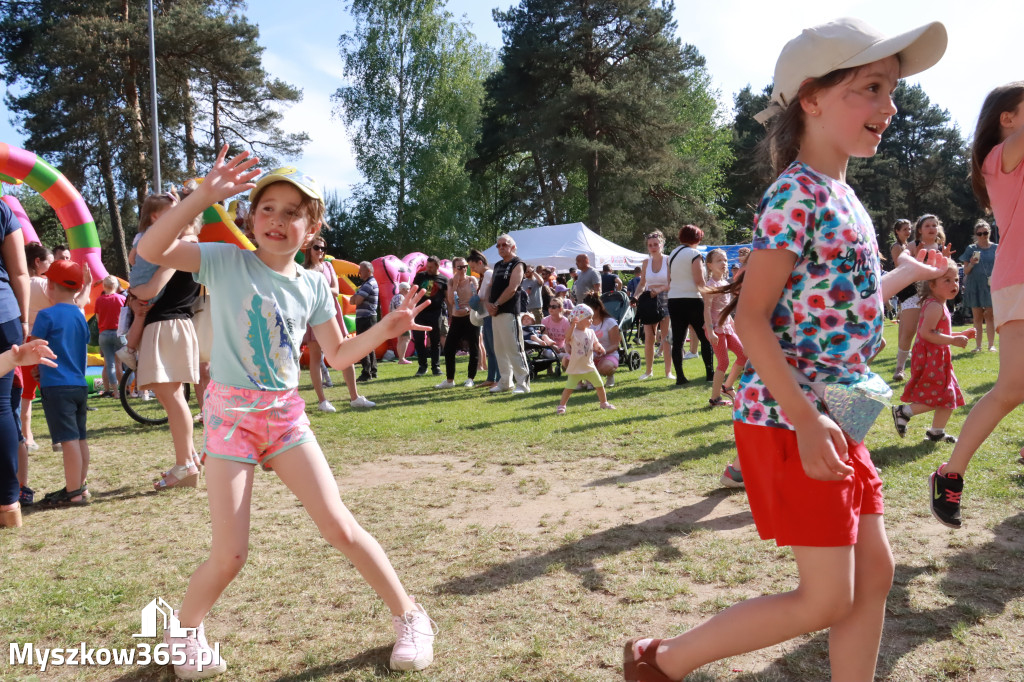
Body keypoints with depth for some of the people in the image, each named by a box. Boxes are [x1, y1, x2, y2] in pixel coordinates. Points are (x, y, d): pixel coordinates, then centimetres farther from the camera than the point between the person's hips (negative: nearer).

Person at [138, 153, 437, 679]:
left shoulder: (312, 286, 4)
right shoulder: (226, 261, -5)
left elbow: (338, 355, 9)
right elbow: (151, 250, -18)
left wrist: (387, 328, -6)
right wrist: (204, 196, -28)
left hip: (286, 415, 3)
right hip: (230, 413, -2)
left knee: (340, 526, -2)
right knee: (229, 555, -3)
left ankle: (409, 617, 15)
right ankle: (185, 630, 29)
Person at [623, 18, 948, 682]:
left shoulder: (841, 195, 14)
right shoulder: (796, 194, -16)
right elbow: (751, 317, -22)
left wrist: (907, 273, 31)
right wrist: (805, 420, -25)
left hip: (833, 417, 10)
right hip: (789, 421, -10)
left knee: (874, 570, 14)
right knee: (826, 599, -1)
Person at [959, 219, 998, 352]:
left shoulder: (996, 248, 6)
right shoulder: (971, 249, 5)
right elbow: (965, 271, 4)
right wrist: (971, 264, -16)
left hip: (990, 286, 0)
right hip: (975, 286, 0)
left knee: (989, 316, -3)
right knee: (977, 317, 3)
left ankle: (991, 344, 0)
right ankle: (978, 345, 7)